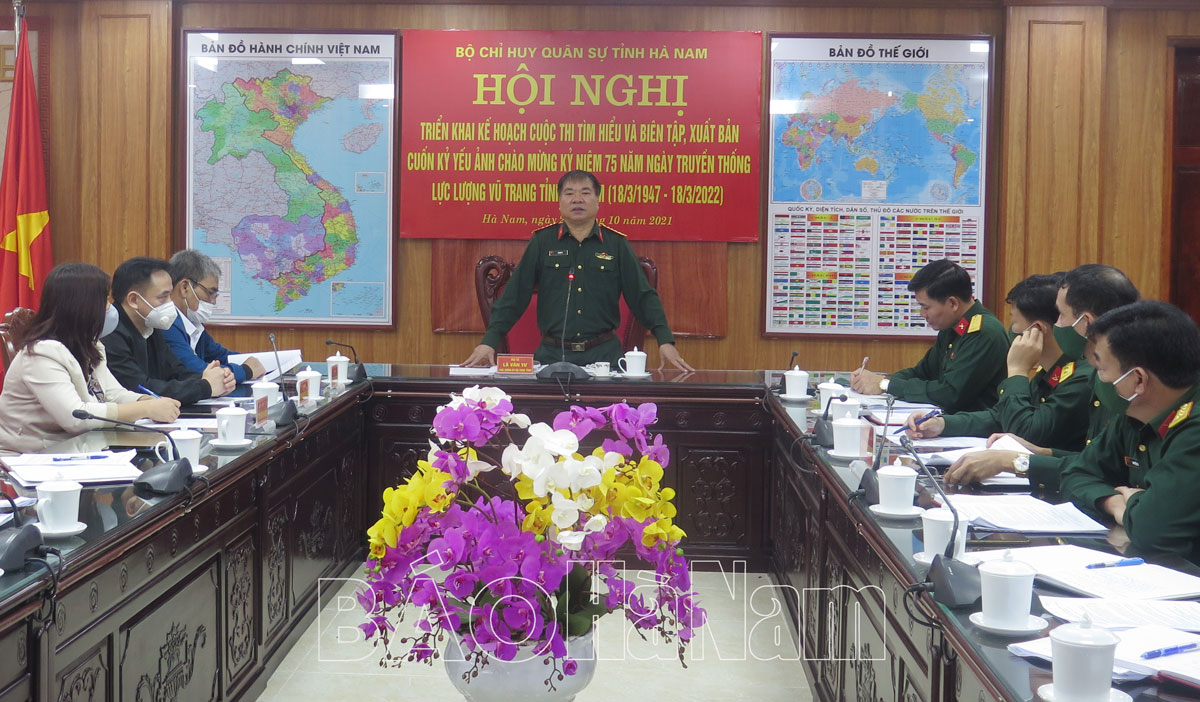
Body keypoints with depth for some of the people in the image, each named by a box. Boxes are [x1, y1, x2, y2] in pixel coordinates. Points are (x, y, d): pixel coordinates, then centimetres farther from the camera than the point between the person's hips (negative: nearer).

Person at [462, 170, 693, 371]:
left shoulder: (616, 244, 5)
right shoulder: (542, 241, 4)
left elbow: (643, 297, 5)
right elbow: (513, 296, 2)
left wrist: (665, 341, -6)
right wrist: (489, 341, -6)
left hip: (603, 353, 0)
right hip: (552, 354, 0)